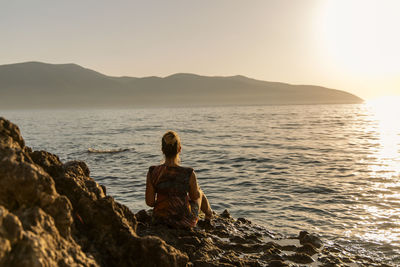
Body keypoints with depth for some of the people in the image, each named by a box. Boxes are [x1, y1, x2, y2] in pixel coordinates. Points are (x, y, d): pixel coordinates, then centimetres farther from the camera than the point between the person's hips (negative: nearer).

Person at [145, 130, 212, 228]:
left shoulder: (152, 173, -21)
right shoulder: (189, 174, -26)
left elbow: (149, 202, -11)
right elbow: (195, 196, -8)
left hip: (160, 217, 3)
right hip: (184, 221, -2)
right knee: (200, 193, 31)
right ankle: (209, 216, 62)